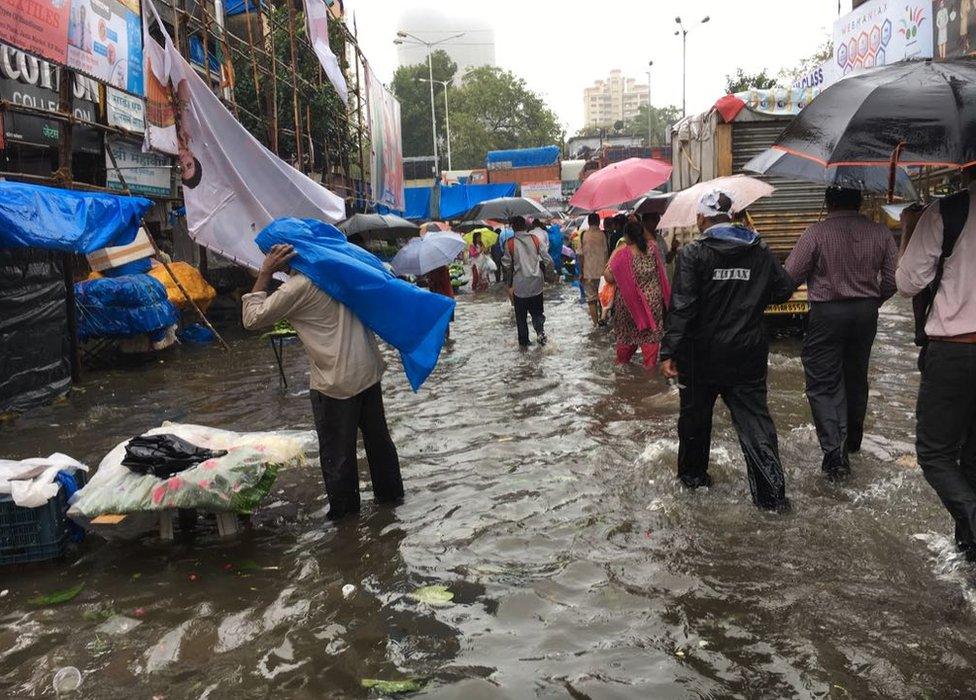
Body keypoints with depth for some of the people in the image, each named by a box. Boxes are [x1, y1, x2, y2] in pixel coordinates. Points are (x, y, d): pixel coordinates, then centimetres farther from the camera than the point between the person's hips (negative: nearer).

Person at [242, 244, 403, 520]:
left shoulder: (297, 287, -16)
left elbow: (252, 319, -10)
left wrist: (265, 274, -10)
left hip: (336, 382, -7)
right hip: (369, 370, 7)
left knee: (336, 450, 9)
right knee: (378, 436, 19)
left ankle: (343, 508, 22)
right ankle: (390, 491, 33)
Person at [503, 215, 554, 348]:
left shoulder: (510, 243, -7)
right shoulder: (535, 239, -1)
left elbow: (508, 266, -5)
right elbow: (547, 259, -2)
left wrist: (509, 285, 6)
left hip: (519, 285, -2)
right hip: (536, 283, 2)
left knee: (521, 315, 10)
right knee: (537, 311, 14)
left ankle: (524, 341, 13)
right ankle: (540, 330, -10)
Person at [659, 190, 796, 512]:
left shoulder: (693, 253, -12)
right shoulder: (760, 251, 2)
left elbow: (681, 306, -19)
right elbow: (784, 289, 8)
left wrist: (669, 351, -19)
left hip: (702, 355, -3)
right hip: (748, 354, 3)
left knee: (695, 415, 15)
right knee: (754, 417, 7)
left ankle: (692, 474, 31)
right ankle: (772, 491, 2)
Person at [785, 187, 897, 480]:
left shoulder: (816, 233, -15)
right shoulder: (881, 233, -1)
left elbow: (790, 276, -14)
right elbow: (893, 279, 3)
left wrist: (814, 275, 8)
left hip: (826, 313, -5)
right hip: (866, 313, 5)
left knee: (823, 383, 1)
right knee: (856, 377, 21)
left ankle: (834, 450, -11)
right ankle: (853, 439, 39)